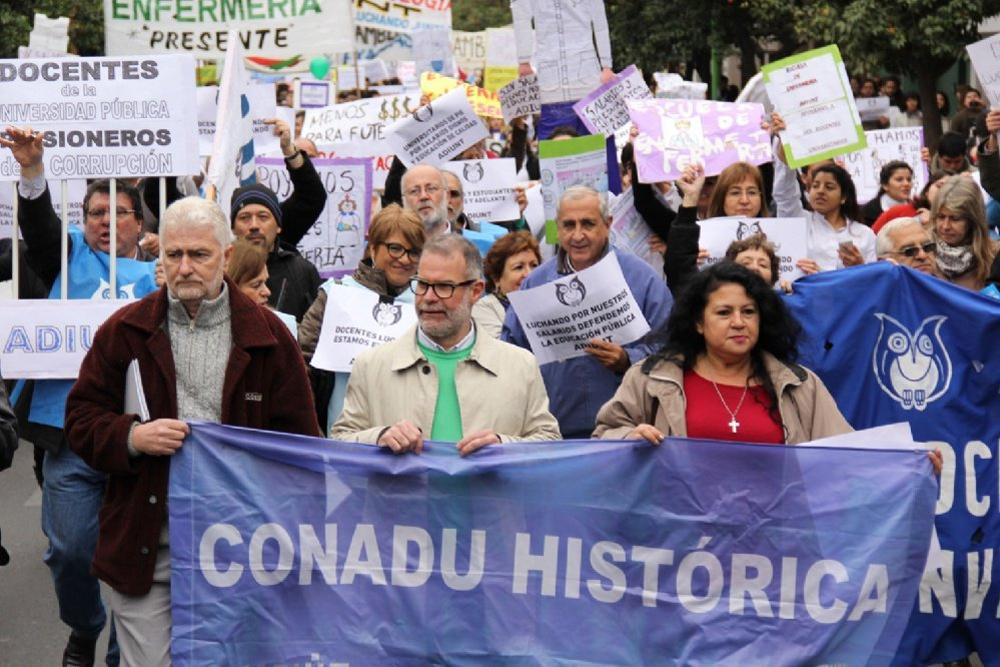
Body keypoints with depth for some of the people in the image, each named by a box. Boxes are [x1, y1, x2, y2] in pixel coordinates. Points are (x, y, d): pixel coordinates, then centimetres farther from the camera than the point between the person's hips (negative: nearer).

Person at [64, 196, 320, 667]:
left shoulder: (267, 336, 3)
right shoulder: (124, 331, 4)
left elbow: (299, 436, 4)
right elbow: (81, 420, 7)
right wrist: (132, 438, -14)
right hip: (145, 545, 0)